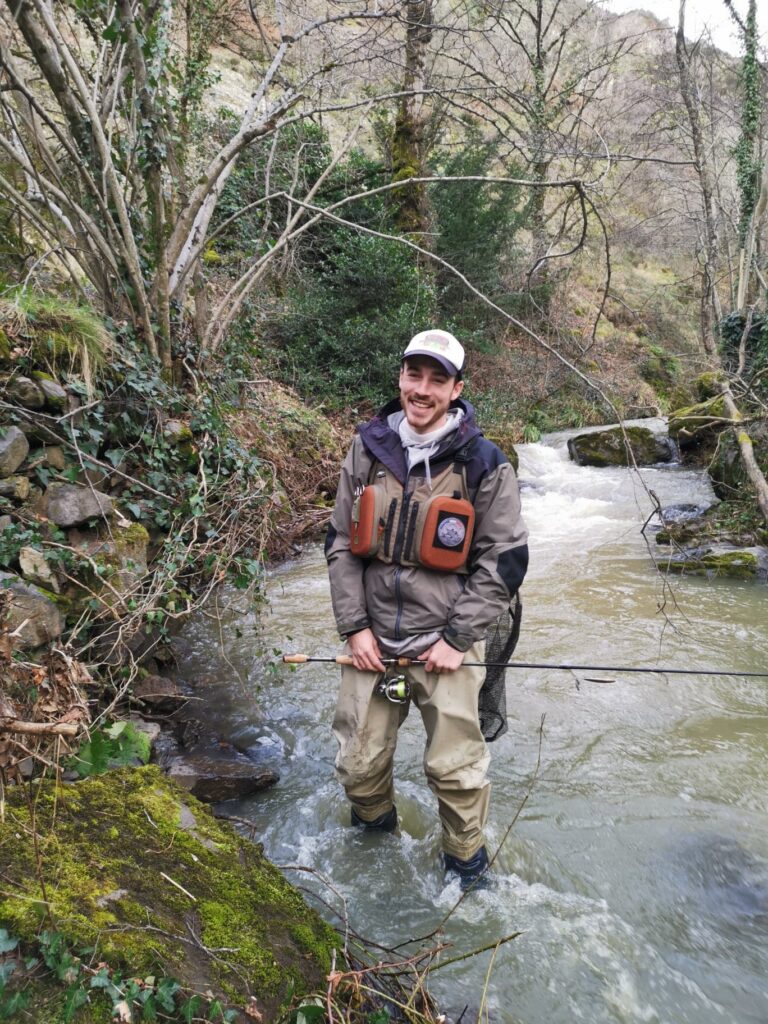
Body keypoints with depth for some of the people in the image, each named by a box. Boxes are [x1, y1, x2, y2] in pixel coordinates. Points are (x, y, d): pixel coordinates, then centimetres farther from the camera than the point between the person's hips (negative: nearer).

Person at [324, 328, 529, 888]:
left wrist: (457, 639, -10)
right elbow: (341, 542, 6)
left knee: (456, 768, 7)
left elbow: (506, 559, -6)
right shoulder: (368, 449, 1)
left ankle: (467, 857, 36)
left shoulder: (483, 463, -8)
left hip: (444, 644, -3)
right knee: (359, 763, 14)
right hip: (372, 643, 3)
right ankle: (374, 822, 46)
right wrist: (355, 627, -1)